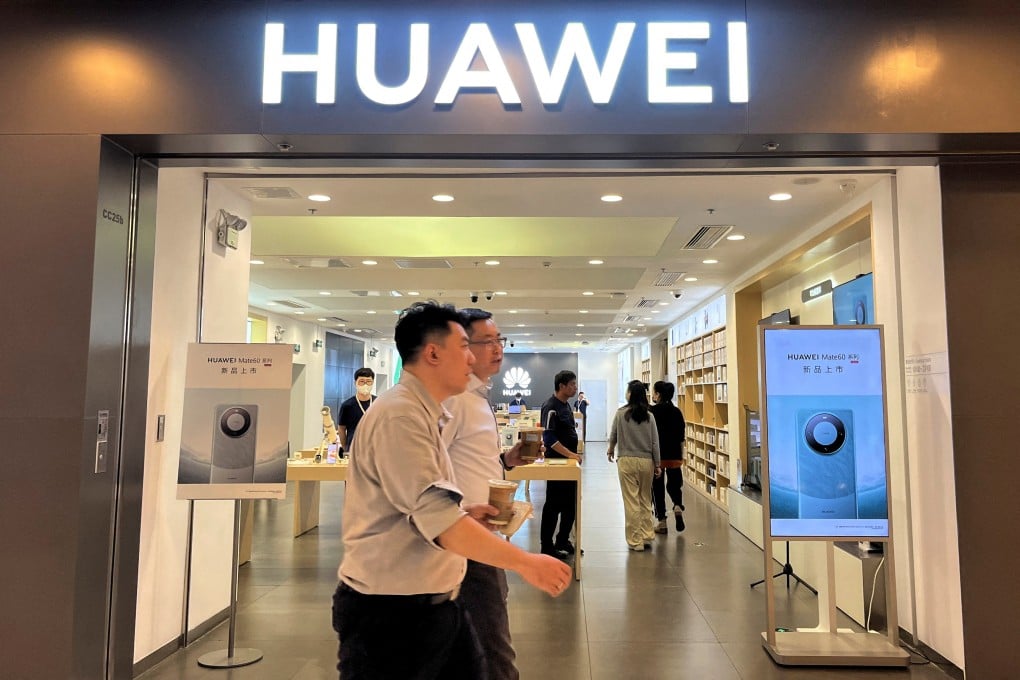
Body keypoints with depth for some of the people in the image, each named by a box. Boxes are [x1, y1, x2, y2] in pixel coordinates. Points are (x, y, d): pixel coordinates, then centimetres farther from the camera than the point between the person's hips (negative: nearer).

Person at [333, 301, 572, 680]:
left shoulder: (423, 414, 12)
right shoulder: (400, 414, -21)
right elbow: (437, 517, -28)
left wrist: (463, 515, 7)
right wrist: (523, 562, -25)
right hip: (391, 613, -9)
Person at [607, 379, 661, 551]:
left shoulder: (621, 413, -7)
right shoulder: (649, 416, -2)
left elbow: (613, 435, 4)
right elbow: (655, 442, 0)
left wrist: (611, 449, 25)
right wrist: (657, 464, 10)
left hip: (627, 461, -2)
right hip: (646, 461, 3)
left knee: (632, 502, 3)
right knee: (645, 501, 15)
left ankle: (635, 541, 8)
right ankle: (647, 537, 20)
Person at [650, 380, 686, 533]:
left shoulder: (651, 412, -11)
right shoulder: (677, 412, 2)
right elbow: (681, 438, 6)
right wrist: (681, 457, 14)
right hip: (675, 457, 4)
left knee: (657, 488, 7)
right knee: (674, 484, 19)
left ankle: (661, 522, 11)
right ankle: (678, 506, -9)